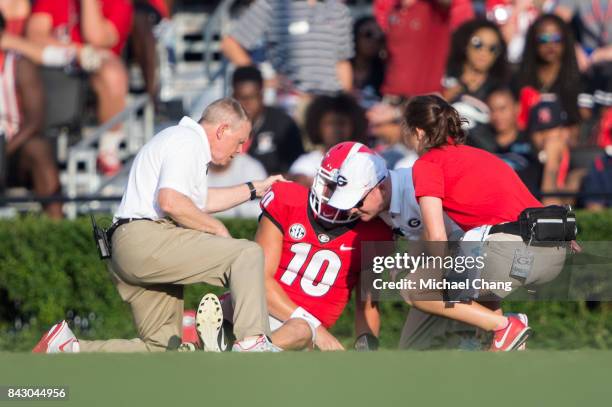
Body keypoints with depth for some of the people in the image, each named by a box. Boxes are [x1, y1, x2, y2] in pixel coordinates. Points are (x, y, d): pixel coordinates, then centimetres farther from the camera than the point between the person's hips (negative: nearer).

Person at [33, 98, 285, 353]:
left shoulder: (187, 141, 29)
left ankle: (68, 347, 7)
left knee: (161, 348, 11)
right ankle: (251, 342, -35)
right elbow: (170, 201, -20)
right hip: (148, 239, -11)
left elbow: (202, 201, 44)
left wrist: (255, 189, 44)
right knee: (247, 254, -19)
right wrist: (217, 229, -9)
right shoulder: (187, 140, -5)